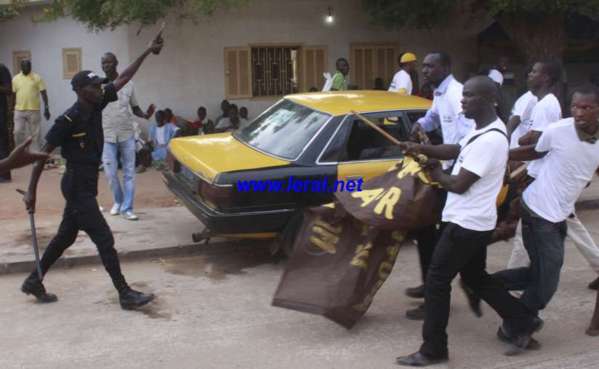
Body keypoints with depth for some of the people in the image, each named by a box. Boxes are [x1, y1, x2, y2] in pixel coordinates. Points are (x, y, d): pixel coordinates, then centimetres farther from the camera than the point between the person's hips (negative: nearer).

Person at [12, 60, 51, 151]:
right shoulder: (16, 78, 6)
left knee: (35, 134, 3)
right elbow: (13, 95, 11)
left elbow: (44, 94, -2)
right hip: (19, 110, 2)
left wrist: (46, 108, -8)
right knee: (18, 132, 1)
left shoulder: (37, 78, -2)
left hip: (34, 110, -2)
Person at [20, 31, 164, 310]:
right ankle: (125, 295, 1)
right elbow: (44, 154, -15)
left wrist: (148, 52, 7)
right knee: (104, 239, -5)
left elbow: (122, 79, 7)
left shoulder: (96, 106, 2)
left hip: (85, 185, 9)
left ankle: (33, 282, 32)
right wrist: (31, 191, -15)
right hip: (77, 186, -9)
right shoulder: (69, 120, -19)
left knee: (66, 237, 19)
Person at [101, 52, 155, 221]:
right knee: (110, 173, 1)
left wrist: (145, 115, -12)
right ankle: (118, 201, 25)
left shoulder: (128, 84, 1)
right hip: (107, 137, -1)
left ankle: (127, 208, 6)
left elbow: (135, 108, 9)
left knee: (129, 173, 0)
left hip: (127, 135, 1)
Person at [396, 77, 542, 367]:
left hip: (467, 224, -10)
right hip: (475, 222, 10)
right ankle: (522, 322, 33)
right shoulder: (485, 130, 8)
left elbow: (459, 185, -25)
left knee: (436, 282, -1)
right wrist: (422, 149, 0)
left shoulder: (489, 140, -26)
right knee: (475, 277, 23)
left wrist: (436, 175, -5)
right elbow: (456, 151, 16)